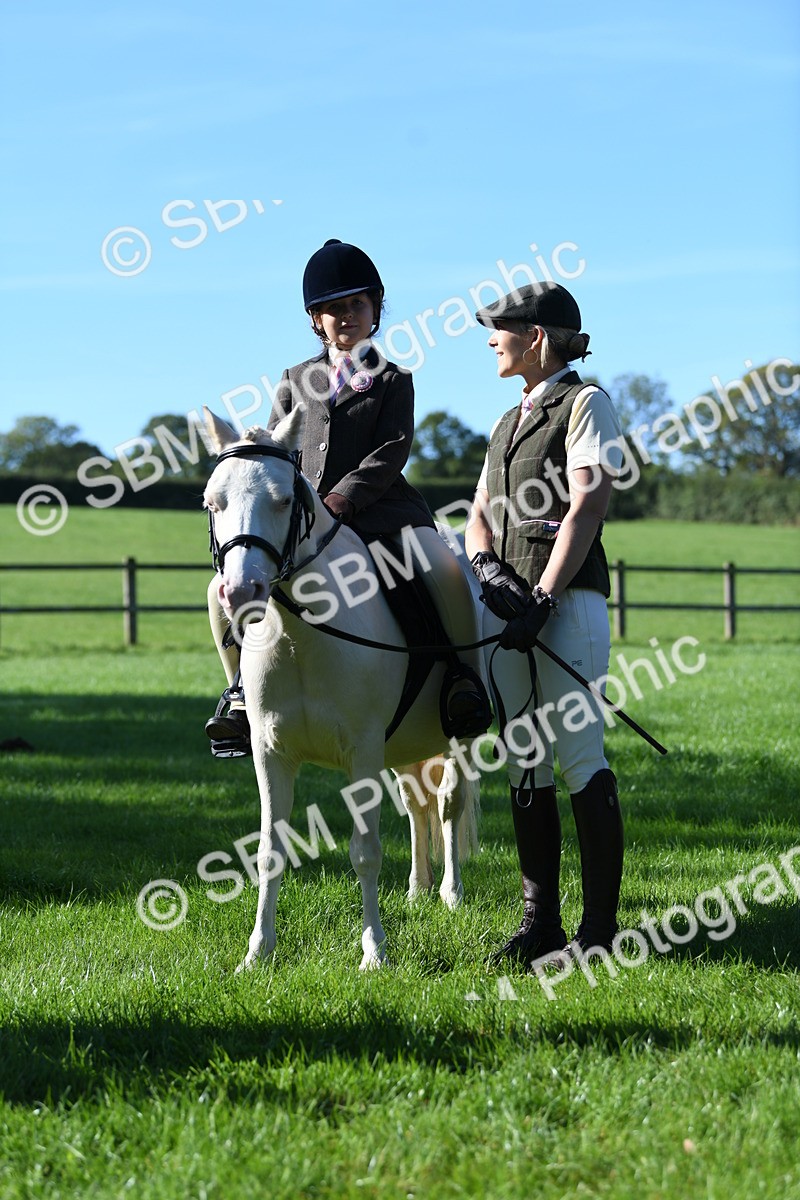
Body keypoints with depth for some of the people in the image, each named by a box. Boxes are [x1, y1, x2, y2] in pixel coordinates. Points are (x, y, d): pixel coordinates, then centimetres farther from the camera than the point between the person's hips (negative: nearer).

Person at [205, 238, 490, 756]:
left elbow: (391, 454, -6)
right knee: (225, 589, -14)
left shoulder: (393, 381, 7)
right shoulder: (297, 381, 18)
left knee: (447, 573, -33)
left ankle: (467, 677, -19)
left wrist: (340, 500, -21)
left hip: (380, 511, -3)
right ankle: (243, 692, 0)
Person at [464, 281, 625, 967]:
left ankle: (599, 930, -6)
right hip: (507, 604, 8)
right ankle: (539, 924, 11)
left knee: (581, 760, -8)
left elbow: (587, 506, -12)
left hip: (567, 600, -8)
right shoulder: (510, 422, 22)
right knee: (523, 767, 7)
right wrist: (486, 565, -6)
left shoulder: (586, 403, -2)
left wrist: (545, 597, -19)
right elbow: (480, 517, 17)